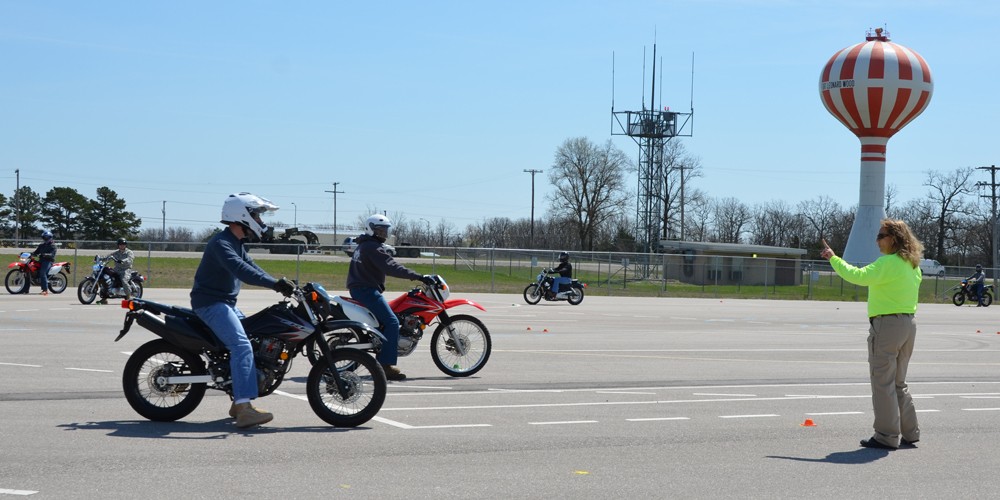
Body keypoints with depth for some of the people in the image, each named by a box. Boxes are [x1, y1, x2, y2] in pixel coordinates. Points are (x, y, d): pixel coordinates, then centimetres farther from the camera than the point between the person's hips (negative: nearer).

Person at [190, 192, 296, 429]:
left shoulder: (237, 243, 15)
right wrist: (276, 283, -41)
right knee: (242, 345, -24)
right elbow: (240, 270, -34)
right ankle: (244, 409, -33)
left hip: (226, 303, 11)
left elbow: (252, 267, 16)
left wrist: (282, 285, 2)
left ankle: (238, 403, 17)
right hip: (210, 303, -11)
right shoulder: (221, 243, -19)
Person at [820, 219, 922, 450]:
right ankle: (909, 433, 20)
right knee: (898, 383, 18)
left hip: (887, 324, -9)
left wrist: (833, 259, -17)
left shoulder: (888, 263, -16)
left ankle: (887, 436, -1)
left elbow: (859, 276, -26)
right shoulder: (912, 265, 13)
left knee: (883, 383, -3)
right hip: (908, 324, 9)